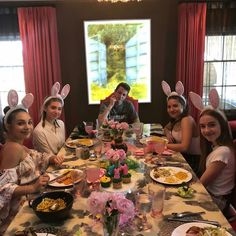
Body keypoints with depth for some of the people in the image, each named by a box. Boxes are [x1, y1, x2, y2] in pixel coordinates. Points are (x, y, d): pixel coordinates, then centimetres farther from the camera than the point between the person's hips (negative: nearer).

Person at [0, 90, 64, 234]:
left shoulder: (19, 146, 5)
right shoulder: (13, 148, -20)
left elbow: (37, 158, 20)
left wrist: (52, 159, 1)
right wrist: (33, 188, -34)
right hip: (19, 209, -8)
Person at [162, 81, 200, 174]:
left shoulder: (187, 120, -21)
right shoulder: (174, 120, 3)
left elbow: (184, 147, -29)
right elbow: (166, 128, 23)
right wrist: (168, 134, 0)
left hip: (193, 161, -7)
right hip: (182, 156, 7)